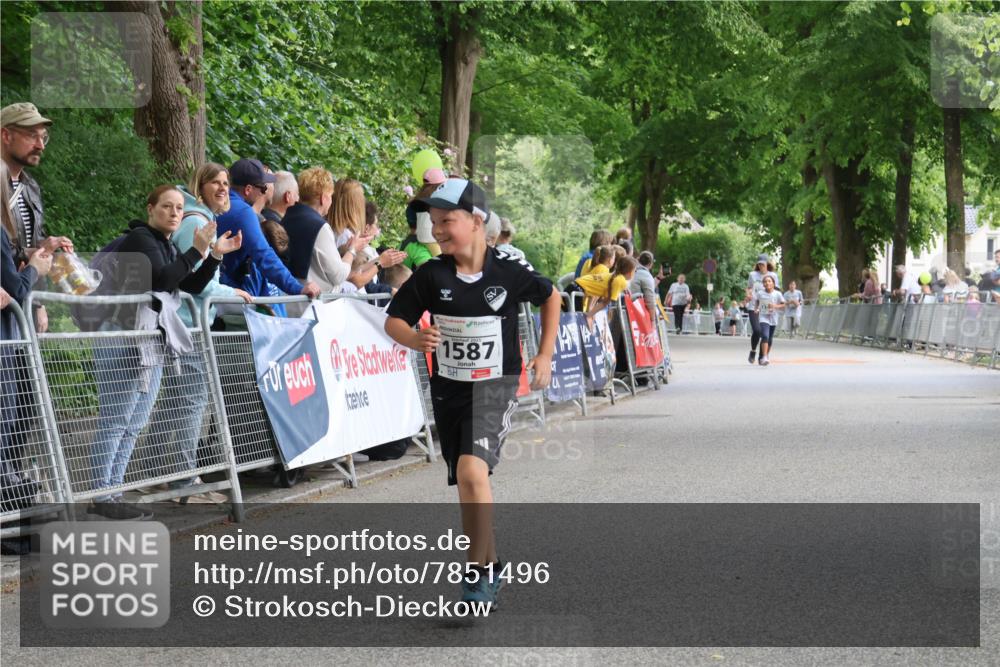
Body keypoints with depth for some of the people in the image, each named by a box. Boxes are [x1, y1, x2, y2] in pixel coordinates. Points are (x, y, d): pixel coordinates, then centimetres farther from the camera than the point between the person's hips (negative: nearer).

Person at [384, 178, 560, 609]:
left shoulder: (509, 273, -10)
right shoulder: (431, 275, -6)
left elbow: (550, 296, 9)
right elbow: (394, 321, -1)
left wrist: (545, 355, 6)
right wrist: (416, 339, -23)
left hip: (495, 385, -4)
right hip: (448, 388, 4)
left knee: (472, 469, -24)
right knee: (467, 486, 13)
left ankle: (478, 571, -15)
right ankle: (491, 567, 32)